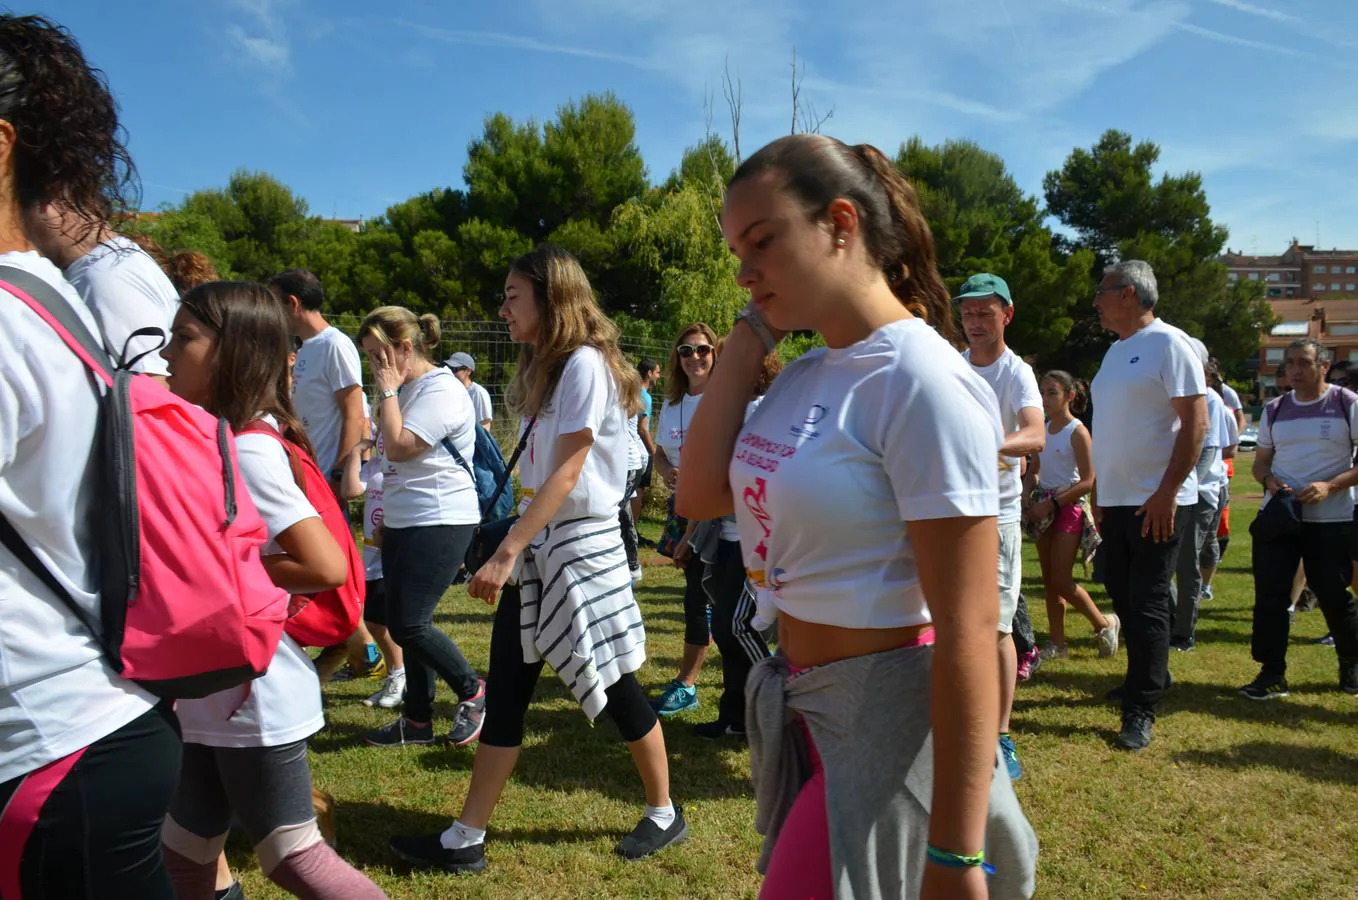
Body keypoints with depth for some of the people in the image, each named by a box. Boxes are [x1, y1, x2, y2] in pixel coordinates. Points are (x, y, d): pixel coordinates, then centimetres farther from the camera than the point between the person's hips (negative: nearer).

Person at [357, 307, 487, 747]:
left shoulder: (441, 391, -16)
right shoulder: (407, 390, 14)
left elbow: (398, 447, -23)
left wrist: (388, 391, -13)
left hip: (440, 524, -10)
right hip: (402, 522, 10)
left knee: (407, 624, -10)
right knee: (408, 624, 12)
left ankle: (472, 690, 11)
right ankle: (417, 720, 22)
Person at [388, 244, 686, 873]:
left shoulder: (585, 362, -14)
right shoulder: (544, 366, 14)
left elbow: (567, 473, -20)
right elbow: (540, 472, 11)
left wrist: (506, 551, -23)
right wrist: (511, 549, 6)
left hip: (581, 541, -8)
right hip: (537, 539, 9)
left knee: (612, 686, 4)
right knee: (505, 692, 8)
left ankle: (664, 814, 25)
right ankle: (465, 840, 16)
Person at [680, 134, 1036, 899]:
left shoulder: (922, 383, -21)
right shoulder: (806, 375, 4)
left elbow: (968, 629, -23)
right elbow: (700, 497, 0)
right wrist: (748, 338, -2)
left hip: (888, 719, -8)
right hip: (800, 706, 8)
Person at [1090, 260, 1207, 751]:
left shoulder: (1168, 344, -10)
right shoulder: (1115, 351, 15)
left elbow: (1196, 423, -16)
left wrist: (1167, 493, -21)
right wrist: (1098, 493, 16)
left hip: (1156, 503, -8)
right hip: (1115, 502, 8)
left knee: (1147, 604, -4)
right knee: (1123, 596, 15)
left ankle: (1141, 710, 4)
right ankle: (1149, 677, 32)